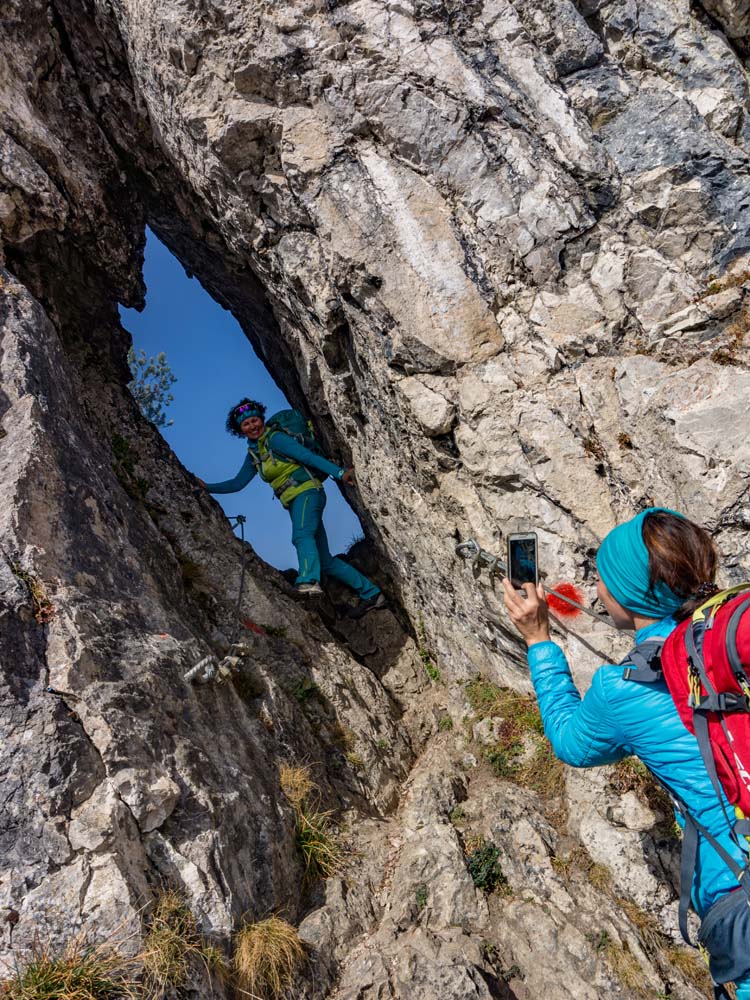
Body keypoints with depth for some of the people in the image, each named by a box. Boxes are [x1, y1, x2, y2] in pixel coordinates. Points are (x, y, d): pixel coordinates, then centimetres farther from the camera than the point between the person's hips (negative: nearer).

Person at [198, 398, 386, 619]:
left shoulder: (275, 439, -6)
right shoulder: (253, 455, 18)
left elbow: (308, 456, -16)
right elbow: (238, 483, 26)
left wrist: (339, 472, -25)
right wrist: (207, 487, 22)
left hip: (306, 492, -7)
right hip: (295, 502, 8)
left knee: (301, 536, -36)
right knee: (325, 561, 5)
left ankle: (309, 581, -61)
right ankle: (371, 593, 9)